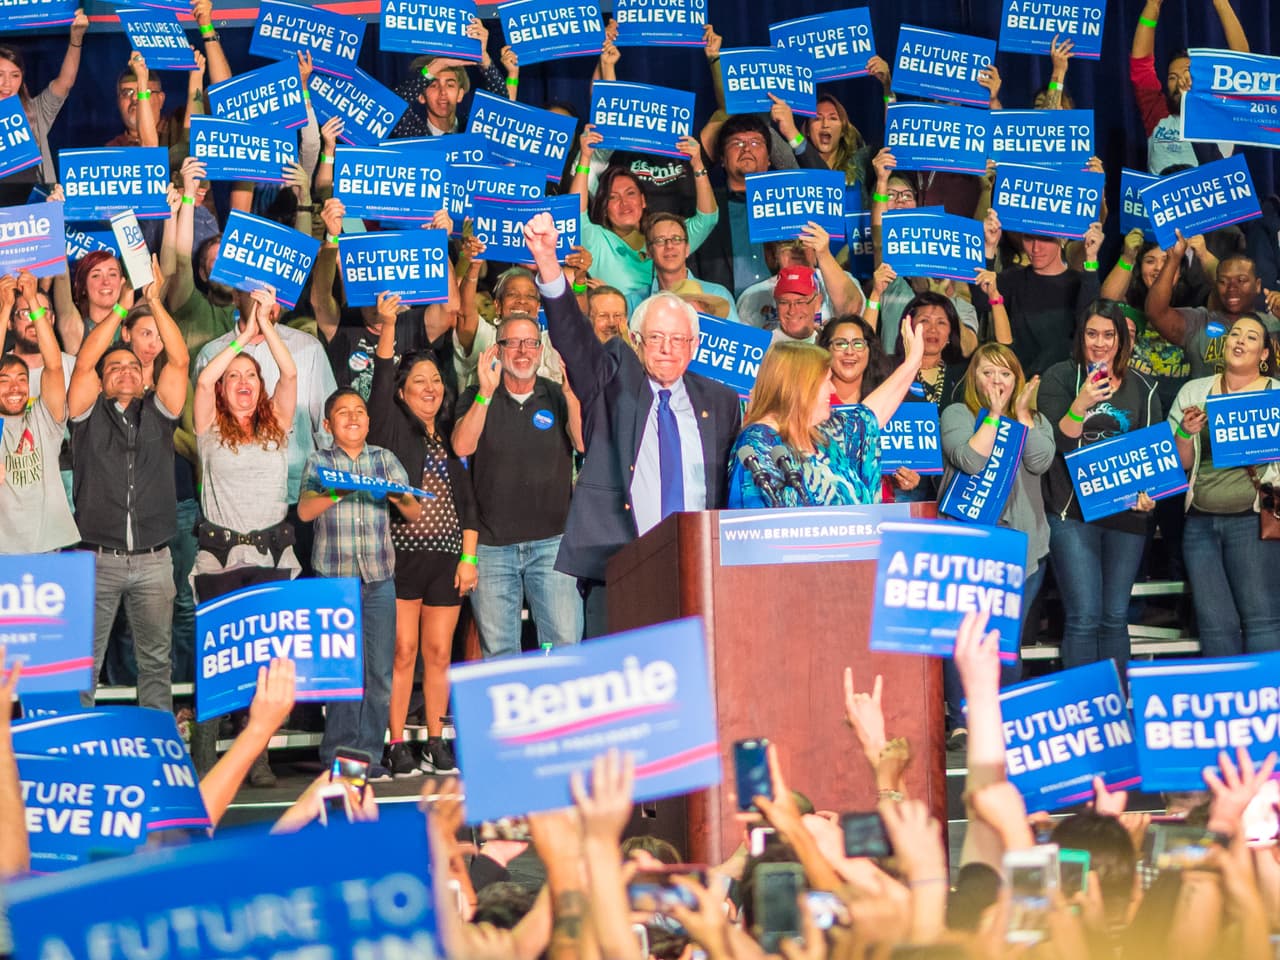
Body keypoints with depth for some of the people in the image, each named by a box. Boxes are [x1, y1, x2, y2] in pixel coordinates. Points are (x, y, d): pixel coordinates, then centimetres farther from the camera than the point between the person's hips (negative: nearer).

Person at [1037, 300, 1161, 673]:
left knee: (1115, 617, 8)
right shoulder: (1060, 377, 0)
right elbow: (1055, 444, -8)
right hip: (1073, 511, -3)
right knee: (1084, 617, -9)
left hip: (1125, 513, 3)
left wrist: (1149, 492, -5)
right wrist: (1080, 406, -24)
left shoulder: (1142, 388, 11)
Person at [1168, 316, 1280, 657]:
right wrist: (1186, 433, -8)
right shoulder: (1194, 392, 12)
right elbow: (1178, 463, 12)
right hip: (1200, 522, 3)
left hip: (1251, 518, -3)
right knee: (1214, 623, 3)